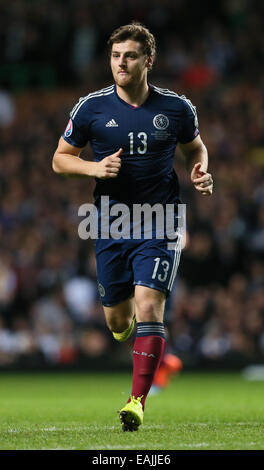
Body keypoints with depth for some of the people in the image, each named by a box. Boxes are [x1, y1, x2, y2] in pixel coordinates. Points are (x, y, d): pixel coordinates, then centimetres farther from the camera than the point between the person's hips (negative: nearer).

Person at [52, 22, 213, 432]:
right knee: (117, 318, 10)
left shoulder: (176, 108, -2)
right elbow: (60, 159, 6)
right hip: (111, 224, 2)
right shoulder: (91, 107, -3)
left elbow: (195, 146, 18)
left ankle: (138, 401, -14)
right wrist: (95, 168, -13)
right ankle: (124, 325, 51)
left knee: (148, 304, -17)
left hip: (160, 223, -2)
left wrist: (199, 171, -4)